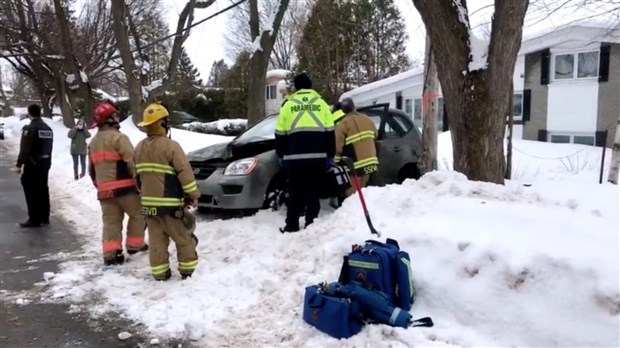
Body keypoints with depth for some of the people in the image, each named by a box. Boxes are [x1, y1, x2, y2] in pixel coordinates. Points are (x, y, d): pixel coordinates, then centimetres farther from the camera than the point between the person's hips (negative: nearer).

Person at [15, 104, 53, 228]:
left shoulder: (29, 128, -14)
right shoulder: (48, 128, 10)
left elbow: (24, 149, -18)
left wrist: (19, 164, -15)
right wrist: (46, 162, 18)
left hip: (32, 164, -8)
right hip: (45, 163, 8)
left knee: (32, 191, -2)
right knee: (43, 189, 13)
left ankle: (34, 219, 0)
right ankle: (44, 217, 19)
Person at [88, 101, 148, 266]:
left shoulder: (93, 142, 16)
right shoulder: (118, 137, -11)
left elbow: (91, 169, 22)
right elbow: (132, 162, -18)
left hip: (104, 190, 7)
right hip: (124, 187, -7)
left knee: (111, 222, 8)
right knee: (138, 214, 11)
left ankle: (111, 253, 1)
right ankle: (134, 244, 16)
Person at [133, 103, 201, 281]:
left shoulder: (139, 148, 8)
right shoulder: (170, 146, -15)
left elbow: (137, 175, 16)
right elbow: (185, 173, -16)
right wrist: (193, 195, -5)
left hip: (148, 203, 7)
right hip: (170, 203, -6)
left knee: (157, 240, 12)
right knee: (184, 238, 6)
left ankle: (160, 273, 16)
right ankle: (188, 271, 12)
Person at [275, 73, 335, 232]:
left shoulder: (288, 104, 7)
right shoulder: (321, 103, 9)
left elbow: (280, 134, 8)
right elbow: (330, 132, 8)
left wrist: (281, 155, 18)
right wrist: (330, 155, 13)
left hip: (294, 156, 0)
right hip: (318, 156, 0)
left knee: (295, 192, 8)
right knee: (313, 192, 7)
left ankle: (291, 225, 10)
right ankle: (311, 225, 7)